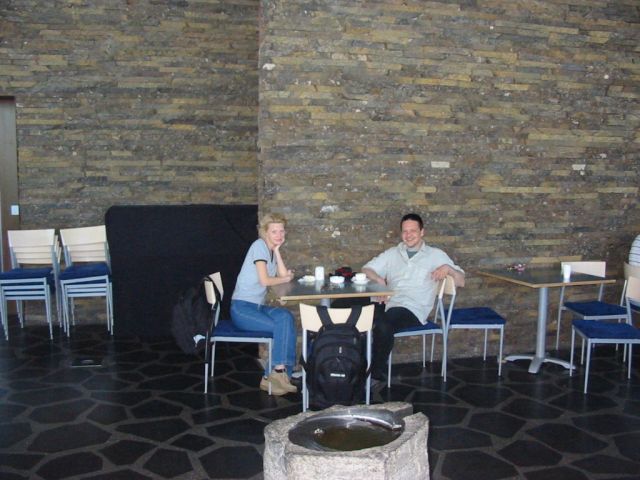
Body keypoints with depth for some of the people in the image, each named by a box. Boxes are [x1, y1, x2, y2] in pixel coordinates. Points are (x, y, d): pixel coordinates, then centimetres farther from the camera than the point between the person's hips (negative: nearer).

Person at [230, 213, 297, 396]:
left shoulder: (272, 249, 13)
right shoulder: (259, 245, -11)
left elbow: (284, 275, 0)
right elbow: (264, 280, -18)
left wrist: (277, 249, -2)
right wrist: (286, 278, -2)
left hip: (258, 306, 7)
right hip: (242, 308, -7)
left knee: (286, 317, -19)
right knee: (282, 325, -24)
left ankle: (279, 373, -17)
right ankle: (278, 372, -13)